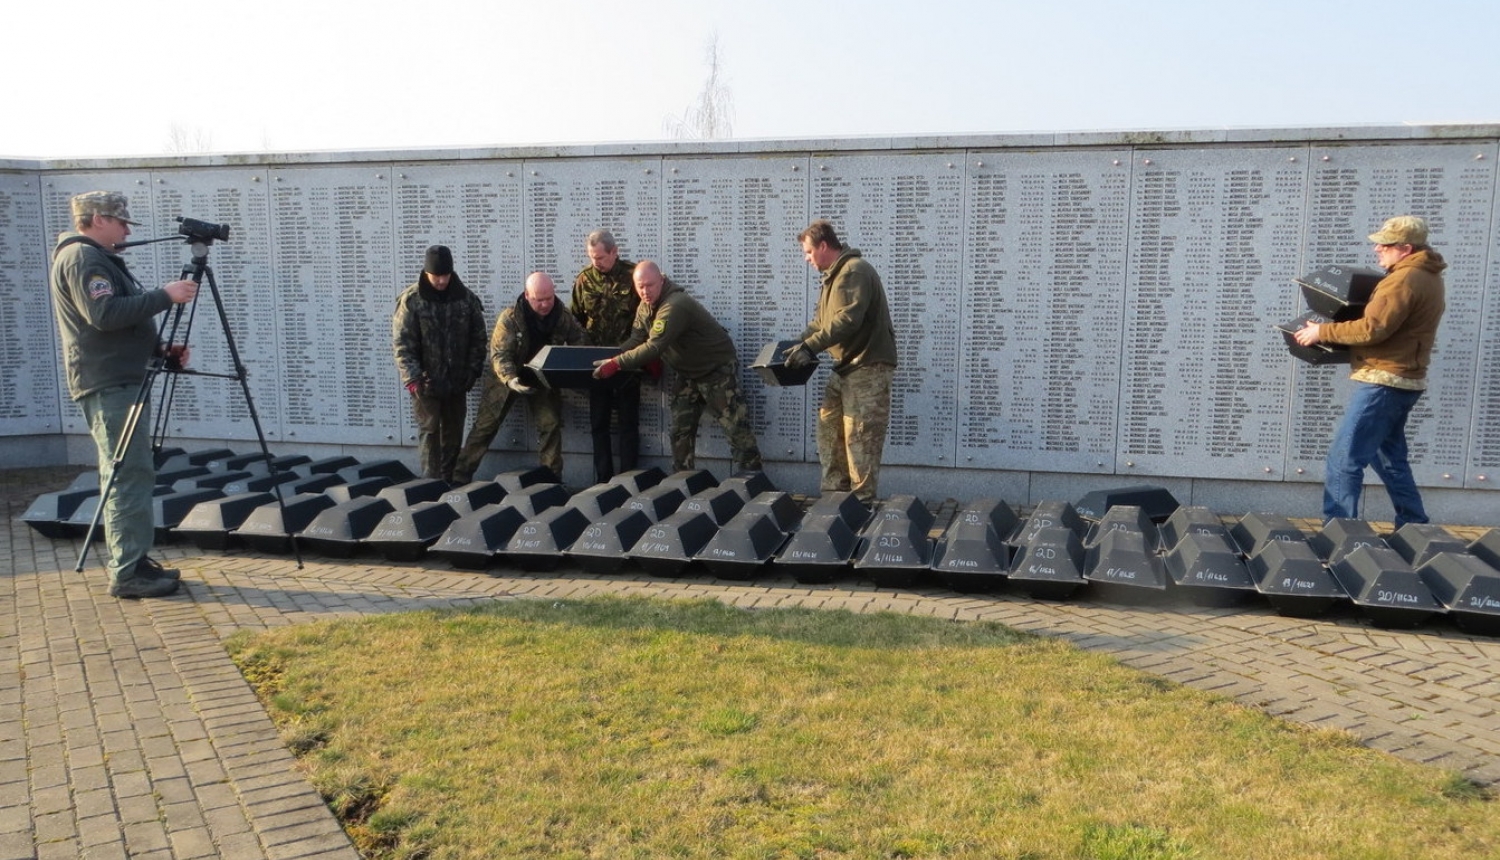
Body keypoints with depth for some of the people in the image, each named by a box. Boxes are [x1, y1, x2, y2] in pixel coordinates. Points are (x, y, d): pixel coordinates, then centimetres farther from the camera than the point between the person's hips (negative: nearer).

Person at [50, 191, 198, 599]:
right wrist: (164, 296, -19)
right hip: (108, 384, -11)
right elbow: (104, 314, -24)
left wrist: (162, 349, 13)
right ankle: (127, 573, -11)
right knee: (129, 474, -12)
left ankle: (129, 560, 16)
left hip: (121, 380, 11)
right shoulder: (81, 257, -10)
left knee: (126, 474, 11)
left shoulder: (96, 258, 23)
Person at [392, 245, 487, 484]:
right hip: (426, 381, -3)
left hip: (457, 381, 3)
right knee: (429, 430, -2)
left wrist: (472, 371, -1)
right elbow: (402, 343, -10)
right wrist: (412, 378, -18)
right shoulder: (411, 300, -8)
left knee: (453, 432, 10)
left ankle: (448, 480, 21)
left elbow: (478, 338, 6)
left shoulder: (466, 298, 1)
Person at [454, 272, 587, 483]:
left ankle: (553, 477, 7)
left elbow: (581, 342, -4)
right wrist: (510, 379, -45)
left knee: (551, 425, -6)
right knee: (485, 426, 3)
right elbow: (499, 354, -26)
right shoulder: (510, 318, -24)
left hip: (544, 379, 2)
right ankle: (462, 473, 13)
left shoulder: (563, 316, -16)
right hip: (509, 379, -2)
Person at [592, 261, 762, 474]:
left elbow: (654, 347, -36)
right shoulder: (645, 307, 0)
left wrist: (616, 364, -36)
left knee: (736, 427, -6)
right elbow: (635, 340, -2)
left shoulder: (675, 306, -30)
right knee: (680, 430, 7)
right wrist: (609, 358, -18)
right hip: (688, 374, 9)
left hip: (718, 369, -9)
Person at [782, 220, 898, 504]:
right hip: (846, 366, 11)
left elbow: (848, 319, -26)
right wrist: (798, 343, 9)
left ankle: (863, 502, -1)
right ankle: (834, 493, 19)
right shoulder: (833, 275, 18)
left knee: (859, 437, -8)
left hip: (868, 366, -11)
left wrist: (810, 347, -27)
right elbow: (822, 320, 23)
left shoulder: (855, 270, -15)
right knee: (829, 427, 12)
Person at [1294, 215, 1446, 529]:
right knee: (1389, 458, 20)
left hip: (1384, 381, -11)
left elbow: (1372, 329, -23)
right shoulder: (1426, 274, 16)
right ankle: (1414, 528, 27)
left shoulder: (1405, 279, -17)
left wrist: (1322, 332, -15)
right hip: (1400, 379, 11)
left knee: (1344, 458, -9)